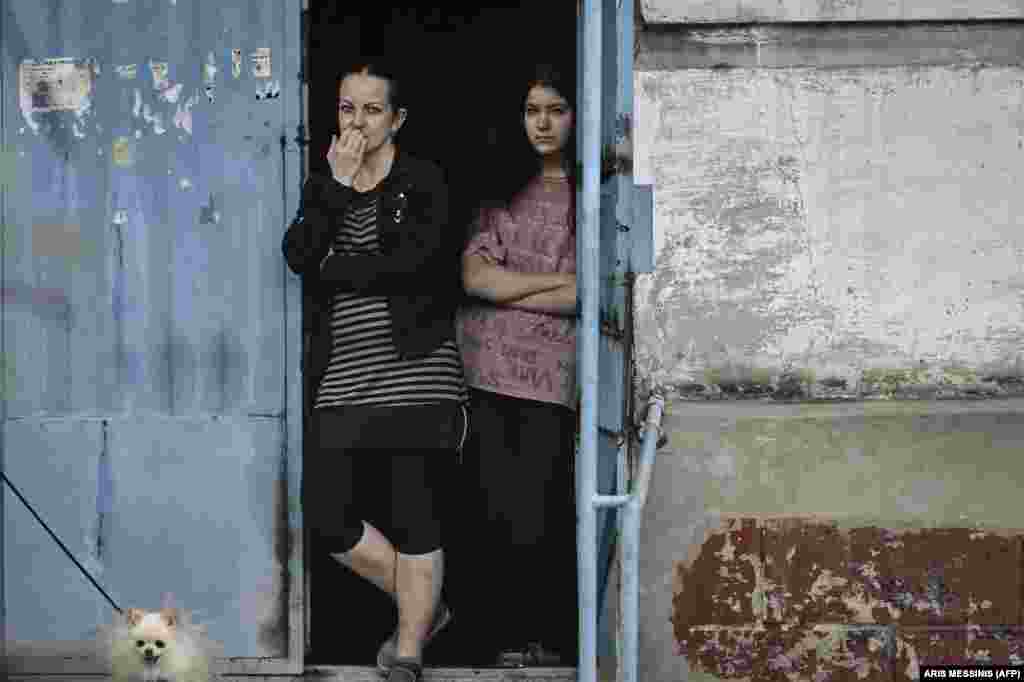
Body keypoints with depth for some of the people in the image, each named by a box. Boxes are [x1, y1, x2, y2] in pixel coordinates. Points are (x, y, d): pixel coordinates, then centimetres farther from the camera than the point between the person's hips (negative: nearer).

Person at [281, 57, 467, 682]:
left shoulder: (424, 182, 1)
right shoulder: (325, 188, 14)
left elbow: (411, 262, -16)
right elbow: (298, 255, -4)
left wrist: (334, 270, -3)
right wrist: (339, 184, -8)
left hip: (418, 375, -5)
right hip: (347, 381, 5)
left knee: (413, 519, -1)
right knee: (328, 516, 0)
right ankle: (424, 609, 22)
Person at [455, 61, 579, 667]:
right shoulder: (503, 187, 15)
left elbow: (587, 294, -7)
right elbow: (475, 276, 3)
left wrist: (507, 292, -3)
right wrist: (557, 280, -3)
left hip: (551, 381, -3)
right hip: (488, 373, 3)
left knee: (538, 526, -7)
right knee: (495, 520, 1)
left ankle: (553, 644, 10)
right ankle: (506, 642, 13)